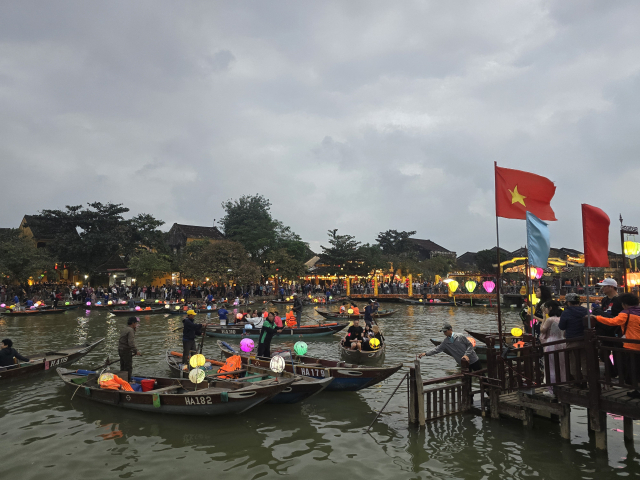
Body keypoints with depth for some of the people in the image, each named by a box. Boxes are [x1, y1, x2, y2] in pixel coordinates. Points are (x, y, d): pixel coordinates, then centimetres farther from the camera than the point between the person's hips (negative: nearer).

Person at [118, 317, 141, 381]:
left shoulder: (124, 329, 13)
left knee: (122, 368, 16)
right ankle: (127, 382, 1)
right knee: (128, 368, -2)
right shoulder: (130, 330, -16)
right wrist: (136, 351, -26)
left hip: (121, 350, 9)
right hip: (127, 351, -9)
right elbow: (131, 343, -26)